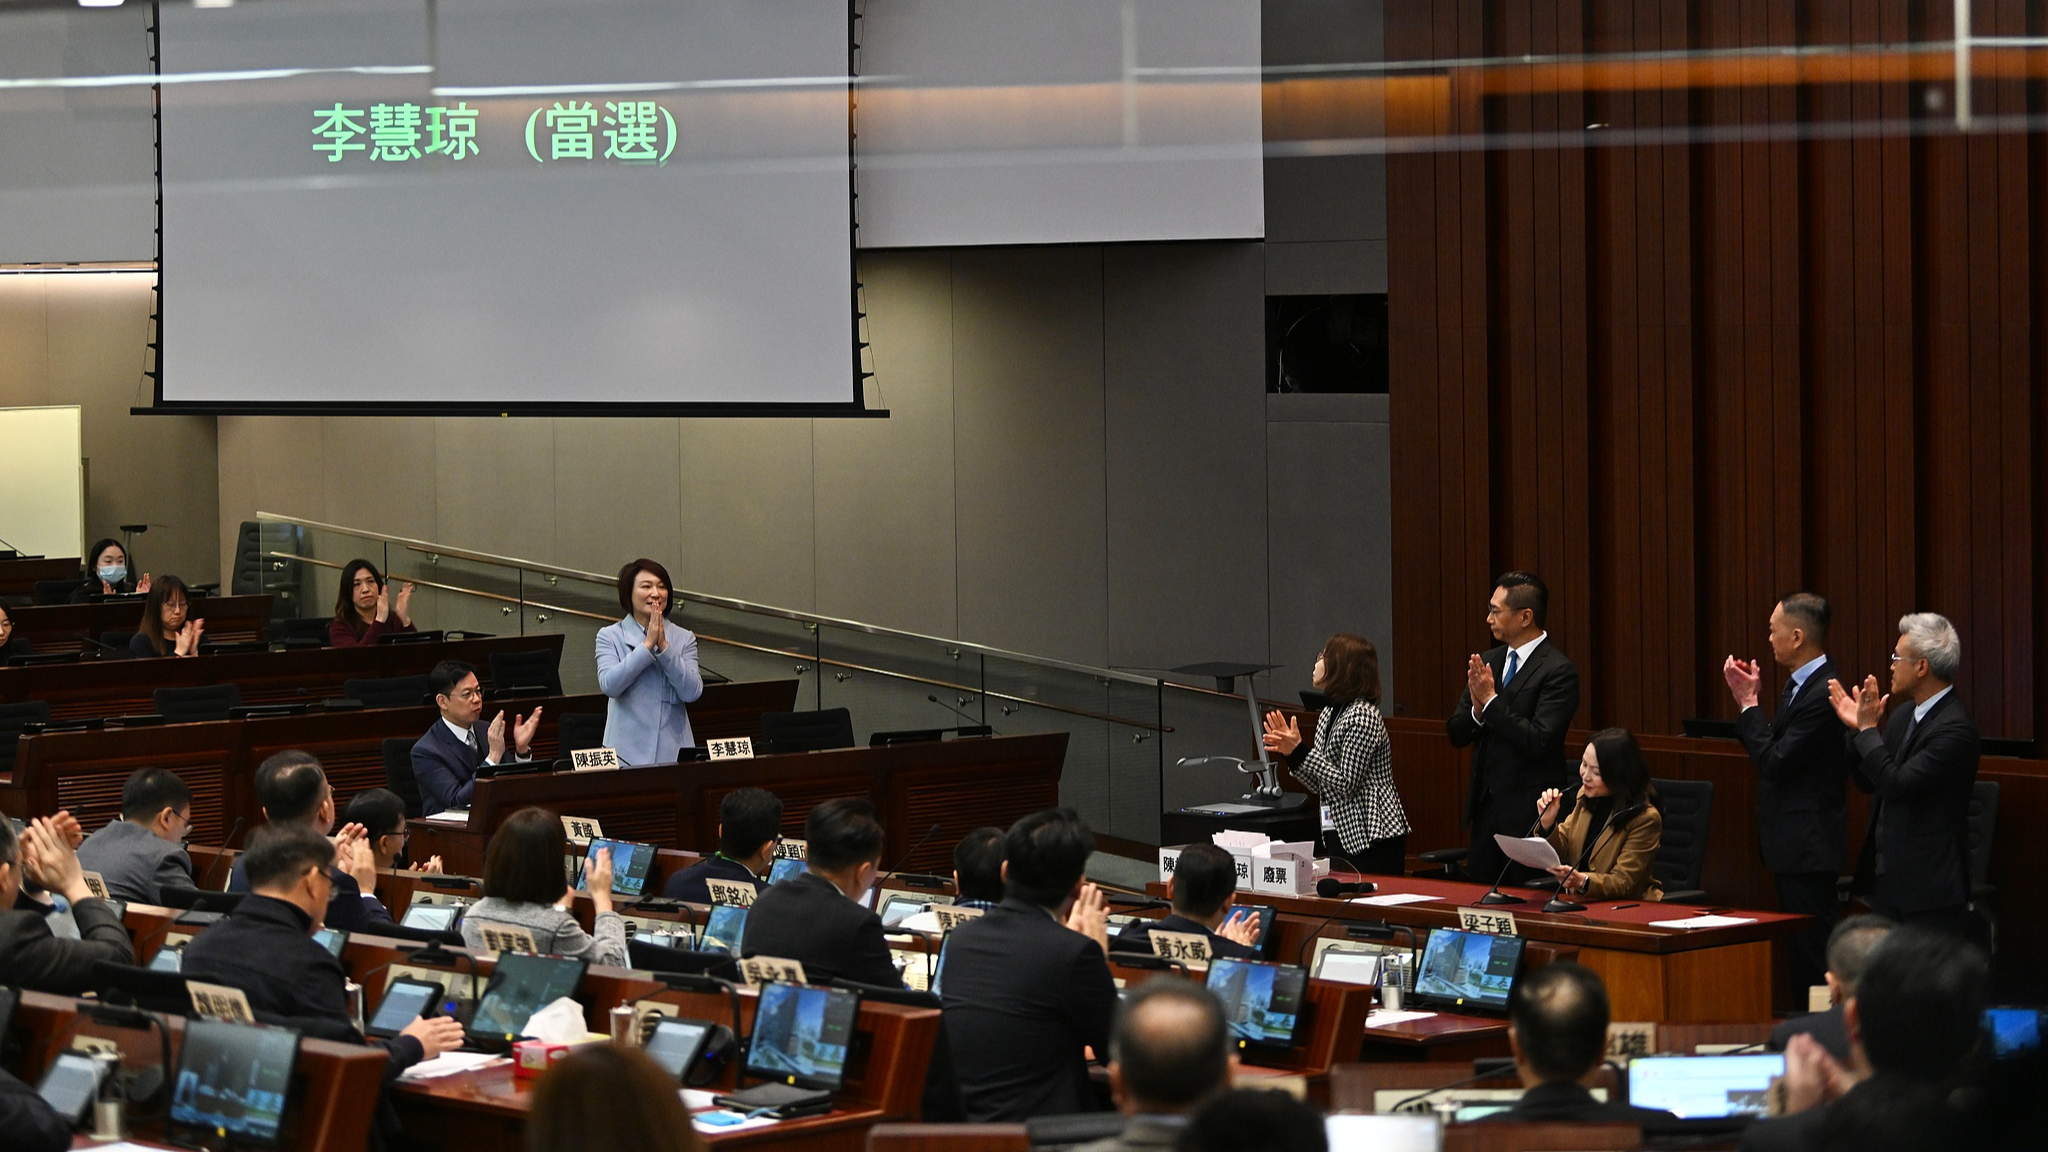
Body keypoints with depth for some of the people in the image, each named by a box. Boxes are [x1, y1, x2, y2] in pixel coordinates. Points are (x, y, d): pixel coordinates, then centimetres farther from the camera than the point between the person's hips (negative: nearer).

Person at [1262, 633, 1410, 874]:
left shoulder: (1361, 715, -15)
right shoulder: (1330, 714, 12)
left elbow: (1346, 785, -19)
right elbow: (1322, 787, 13)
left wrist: (1299, 751, -20)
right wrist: (1290, 751, 1)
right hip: (1348, 836, 9)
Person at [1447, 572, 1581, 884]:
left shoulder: (1558, 671, -12)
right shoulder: (1488, 661, 11)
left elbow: (1538, 741, -21)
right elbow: (1456, 734, 10)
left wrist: (1491, 701, -17)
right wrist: (1477, 709, -11)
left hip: (1528, 811, -7)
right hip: (1485, 805, 7)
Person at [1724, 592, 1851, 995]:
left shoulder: (1824, 693, -20)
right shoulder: (1798, 685, 12)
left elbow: (1776, 762, -22)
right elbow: (1772, 751, 14)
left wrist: (1748, 702, -13)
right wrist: (1749, 701, 4)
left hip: (1809, 845, -10)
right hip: (1792, 842, 11)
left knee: (1812, 953, -7)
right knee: (1798, 951, 14)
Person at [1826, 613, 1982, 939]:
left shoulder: (1955, 728, -17)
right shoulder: (1903, 717, 12)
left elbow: (1899, 784, -24)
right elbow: (1867, 782, 17)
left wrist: (1868, 729, -15)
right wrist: (1858, 727, 4)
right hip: (1886, 878, 9)